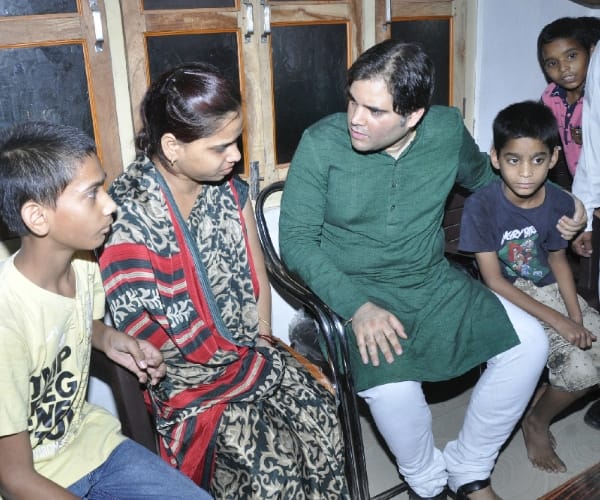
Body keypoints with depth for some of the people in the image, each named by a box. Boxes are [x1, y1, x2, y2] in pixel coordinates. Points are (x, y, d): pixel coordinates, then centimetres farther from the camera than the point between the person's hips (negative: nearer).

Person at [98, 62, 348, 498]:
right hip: (190, 378, -6)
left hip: (251, 350, 6)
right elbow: (144, 337, -17)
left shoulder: (228, 186, -2)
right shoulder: (128, 219, -22)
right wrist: (251, 362, -11)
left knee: (322, 420, -9)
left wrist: (262, 337, 1)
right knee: (275, 459, -17)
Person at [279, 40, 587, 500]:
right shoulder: (321, 143, -14)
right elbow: (296, 239, -13)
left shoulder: (447, 129, -3)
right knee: (391, 387, -30)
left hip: (436, 284, 4)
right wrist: (356, 306, -25)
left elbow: (482, 177, 19)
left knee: (529, 343, -10)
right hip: (356, 292, -4)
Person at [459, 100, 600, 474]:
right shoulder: (481, 206, -22)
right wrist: (556, 320, -23)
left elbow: (558, 261, 7)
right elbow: (495, 281, -19)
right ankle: (537, 423, 10)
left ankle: (547, 399, 18)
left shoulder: (560, 204, -8)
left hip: (549, 290, 5)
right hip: (507, 301, -5)